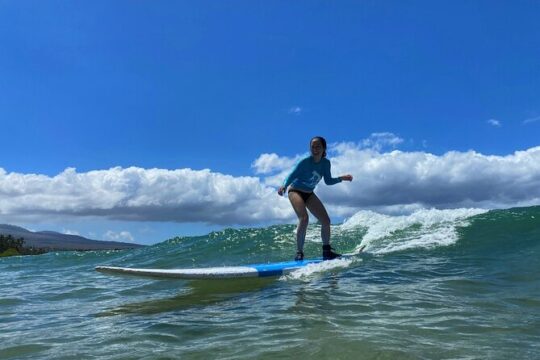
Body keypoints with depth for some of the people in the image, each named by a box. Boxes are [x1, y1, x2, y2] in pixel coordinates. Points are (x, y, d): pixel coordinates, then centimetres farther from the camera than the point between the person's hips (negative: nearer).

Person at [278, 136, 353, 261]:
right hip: (296, 191, -6)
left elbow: (328, 181, 5)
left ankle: (327, 251, 16)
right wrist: (284, 186, -40)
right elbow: (292, 175, -23)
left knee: (326, 220, 0)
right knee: (304, 218, -28)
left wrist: (341, 178, -7)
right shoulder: (305, 162, -22)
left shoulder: (326, 163, -6)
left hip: (309, 194, 6)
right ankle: (299, 253, -21)